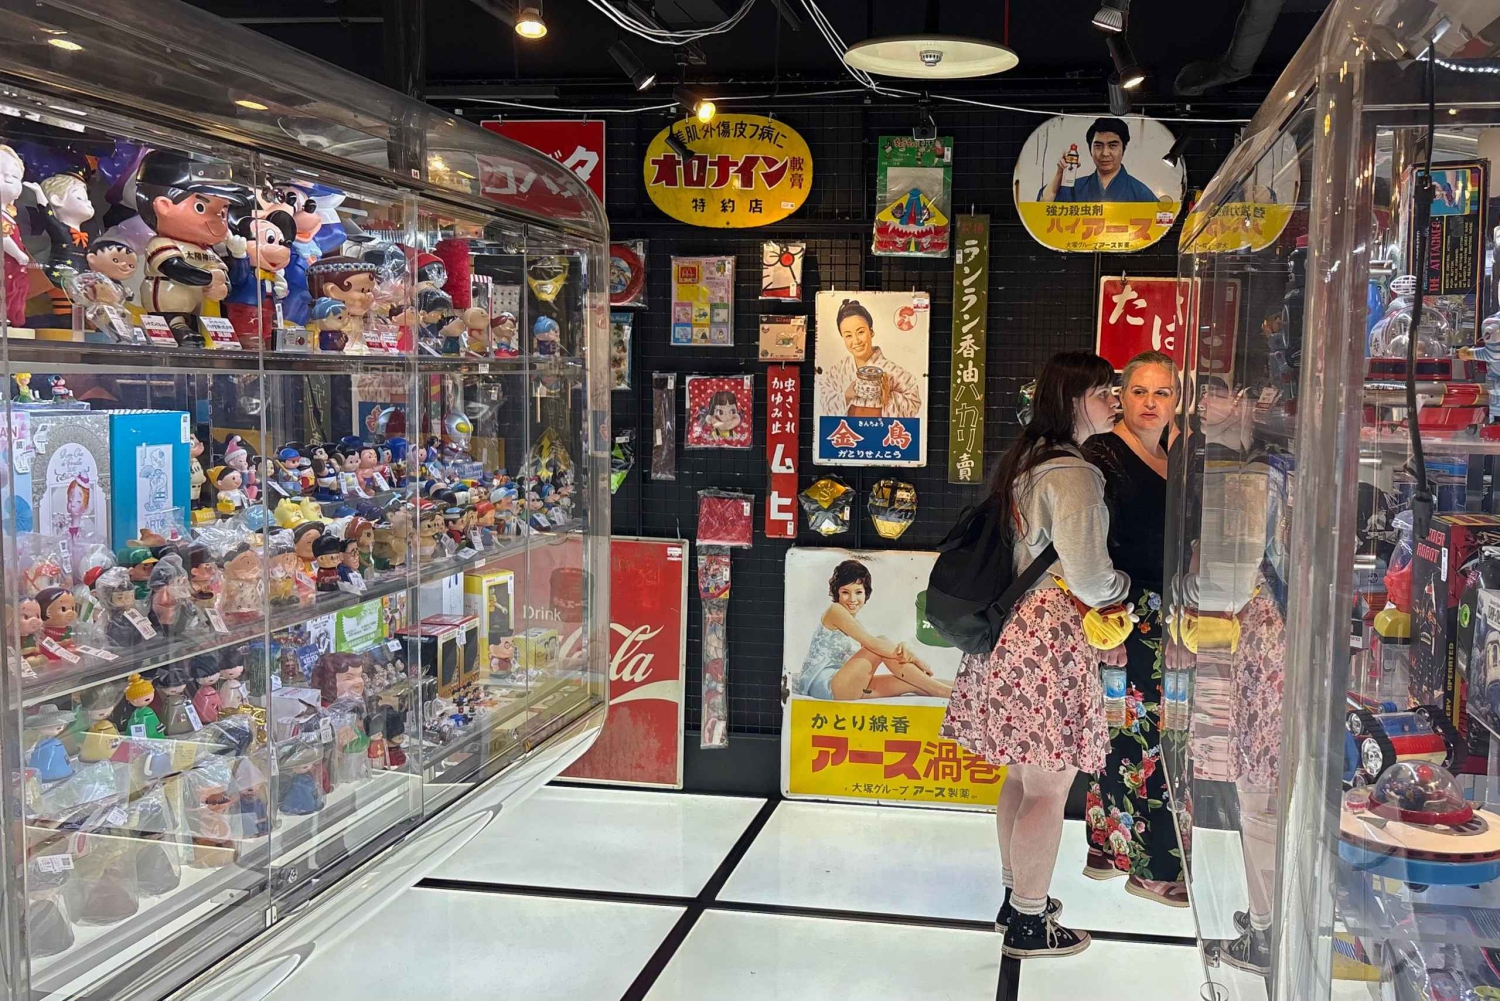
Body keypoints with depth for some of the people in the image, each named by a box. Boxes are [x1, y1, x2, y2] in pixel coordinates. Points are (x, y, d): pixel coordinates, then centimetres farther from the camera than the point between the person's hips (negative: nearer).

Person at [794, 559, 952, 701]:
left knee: (913, 683, -4)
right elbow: (872, 643, -16)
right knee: (882, 645, -16)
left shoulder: (854, 623, 20)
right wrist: (913, 657, -11)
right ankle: (941, 691, -14)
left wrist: (902, 649, -17)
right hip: (823, 685, -8)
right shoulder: (835, 611, -5)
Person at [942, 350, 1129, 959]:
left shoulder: (1026, 460, 13)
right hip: (1051, 640, -10)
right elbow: (1089, 578, -19)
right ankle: (1029, 925, 12)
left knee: (1024, 775, 19)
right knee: (1051, 789, 2)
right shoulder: (1074, 474, -17)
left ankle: (1015, 897, 32)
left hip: (1014, 629, 10)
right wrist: (1126, 588, 3)